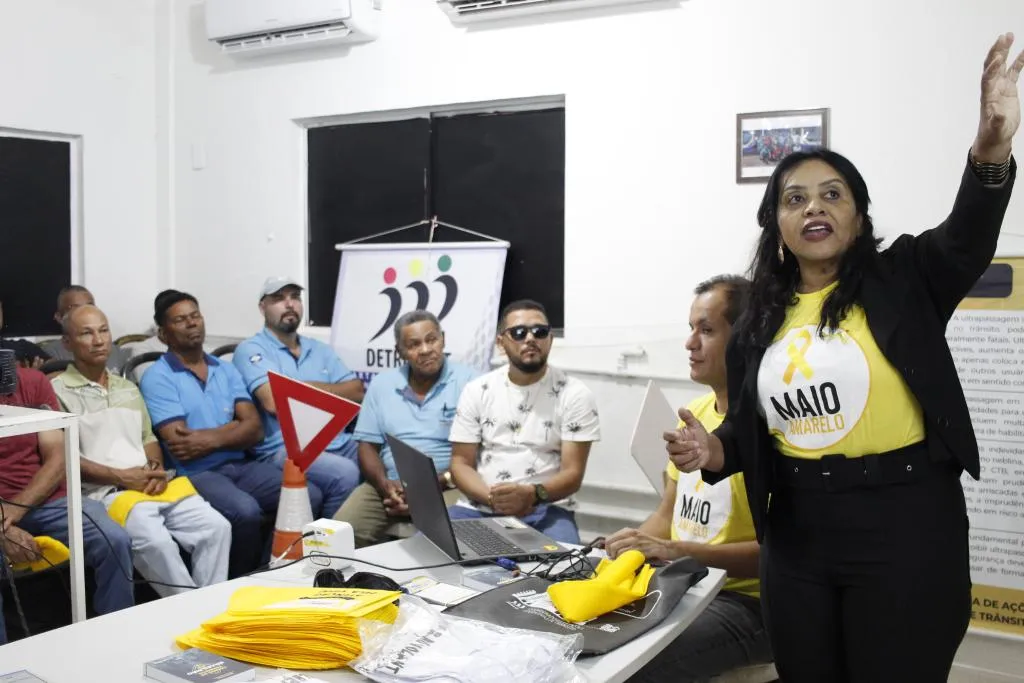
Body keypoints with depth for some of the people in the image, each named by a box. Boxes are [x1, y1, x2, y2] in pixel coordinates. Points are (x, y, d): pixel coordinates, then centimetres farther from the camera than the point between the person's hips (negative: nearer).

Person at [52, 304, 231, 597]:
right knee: (156, 542, -33)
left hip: (152, 485, 6)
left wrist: (157, 469, 0)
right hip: (104, 491, -6)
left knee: (217, 527, -15)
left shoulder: (128, 388, 23)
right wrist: (120, 477, -13)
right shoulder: (58, 391, 1)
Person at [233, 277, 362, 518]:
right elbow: (274, 401, -15)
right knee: (344, 474, -31)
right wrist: (329, 393, 1)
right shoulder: (251, 350, 1)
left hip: (339, 443, 6)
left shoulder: (320, 350, 20)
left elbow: (357, 392, 9)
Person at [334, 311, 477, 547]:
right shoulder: (381, 384, 10)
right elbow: (368, 445, 10)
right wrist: (384, 484, -10)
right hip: (389, 486, 4)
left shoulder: (468, 381, -3)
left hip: (447, 487, -3)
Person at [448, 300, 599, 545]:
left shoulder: (574, 394, -1)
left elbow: (572, 473, -6)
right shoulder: (476, 391, 6)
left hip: (545, 509, -3)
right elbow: (461, 463, 5)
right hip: (479, 507, 3)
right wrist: (492, 498, -16)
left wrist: (533, 495, -27)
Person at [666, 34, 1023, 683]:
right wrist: (715, 450, -6)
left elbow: (968, 239, -22)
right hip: (796, 535, 4)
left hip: (905, 526, -4)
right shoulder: (759, 322, 8)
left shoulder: (902, 280, -3)